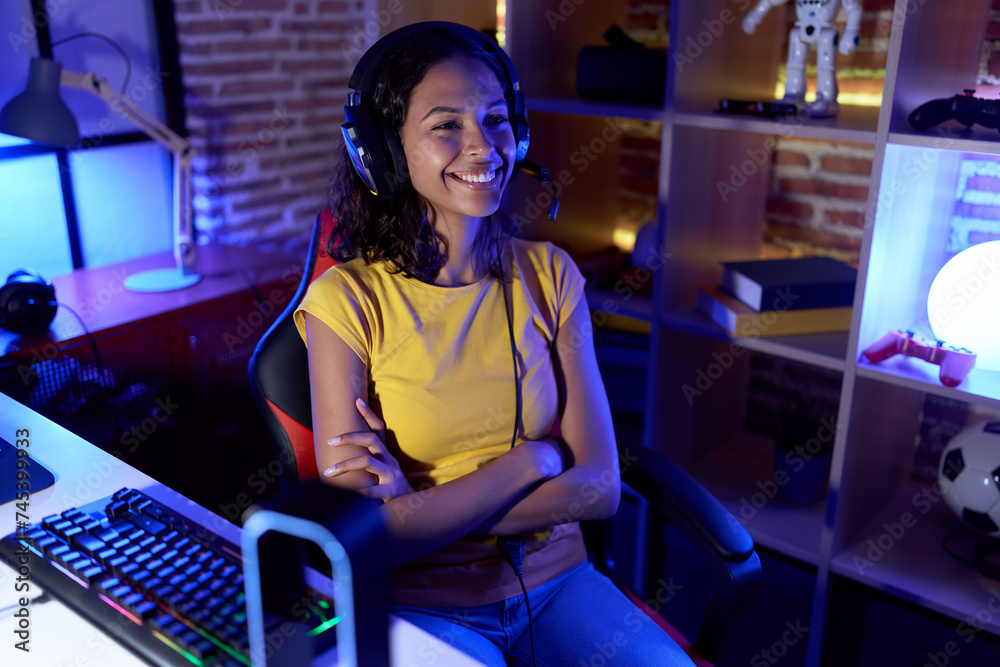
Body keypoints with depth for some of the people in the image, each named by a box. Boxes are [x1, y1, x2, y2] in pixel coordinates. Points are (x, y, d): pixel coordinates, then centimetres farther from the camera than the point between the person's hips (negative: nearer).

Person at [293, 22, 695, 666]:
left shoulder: (549, 274, 0)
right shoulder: (347, 299, -10)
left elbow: (599, 486, -6)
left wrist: (422, 507, -15)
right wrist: (532, 459, -12)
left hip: (556, 584, 3)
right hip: (422, 606, -3)